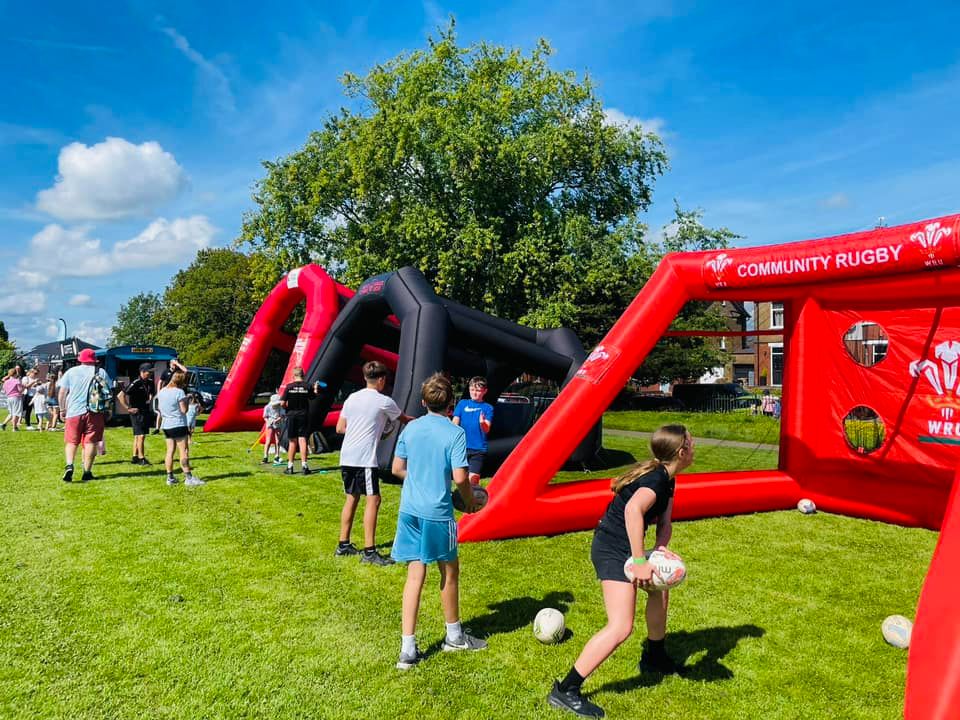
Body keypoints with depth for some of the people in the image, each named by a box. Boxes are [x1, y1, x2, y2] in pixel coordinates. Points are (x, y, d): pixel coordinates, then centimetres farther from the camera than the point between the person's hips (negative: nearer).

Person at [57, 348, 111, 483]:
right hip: (95, 412, 0)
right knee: (91, 442, 3)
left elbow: (62, 393, 4)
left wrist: (63, 410, 15)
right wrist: (106, 411, 14)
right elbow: (108, 393, 5)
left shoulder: (71, 372, 6)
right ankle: (87, 472, 3)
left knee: (71, 441, 8)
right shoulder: (101, 372, 7)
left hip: (74, 412, 0)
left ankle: (69, 465, -13)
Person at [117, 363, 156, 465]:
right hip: (137, 412, -7)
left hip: (145, 411, 7)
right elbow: (120, 396, -19)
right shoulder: (135, 383, -16)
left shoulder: (150, 382, 5)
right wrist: (128, 408, -17)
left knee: (138, 435, 14)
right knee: (140, 435, -7)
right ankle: (141, 458, -2)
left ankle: (134, 457, 22)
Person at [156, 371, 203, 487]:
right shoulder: (179, 392, -14)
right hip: (178, 424, -7)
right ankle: (188, 478, -7)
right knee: (184, 451, -6)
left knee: (170, 451, 11)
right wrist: (186, 400, 0)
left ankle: (170, 477, 13)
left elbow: (159, 407, 20)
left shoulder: (161, 392, 9)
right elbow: (184, 410, -14)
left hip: (166, 425, 7)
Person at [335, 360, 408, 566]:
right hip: (364, 458, -7)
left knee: (351, 497, 16)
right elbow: (404, 419, 15)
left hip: (346, 456, 7)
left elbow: (340, 428, 14)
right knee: (372, 499, -5)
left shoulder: (352, 398, 12)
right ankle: (369, 552, -8)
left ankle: (343, 545, 23)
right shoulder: (384, 402, -3)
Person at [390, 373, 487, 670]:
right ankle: (454, 636, 34)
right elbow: (459, 477, -16)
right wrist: (470, 499, 3)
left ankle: (408, 649, 8)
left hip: (410, 510, 4)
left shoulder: (410, 428, 3)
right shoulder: (455, 433, -11)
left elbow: (397, 469, 8)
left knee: (415, 575, 9)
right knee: (450, 571, 16)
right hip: (437, 513, -4)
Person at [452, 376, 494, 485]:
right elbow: (455, 423, 6)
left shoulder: (488, 408, 2)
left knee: (473, 478, -9)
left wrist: (482, 423, -31)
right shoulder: (462, 404, 8)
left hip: (479, 449, -2)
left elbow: (487, 429, -9)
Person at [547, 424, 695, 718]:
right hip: (612, 551, -11)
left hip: (622, 549, 11)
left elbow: (664, 523, 10)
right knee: (621, 628, -15)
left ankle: (654, 657, 50)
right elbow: (633, 510, -37)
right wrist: (639, 562, -35)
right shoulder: (657, 478, -20)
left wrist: (660, 547, -11)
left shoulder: (666, 479, 10)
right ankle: (565, 691, -10)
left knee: (660, 590, 29)